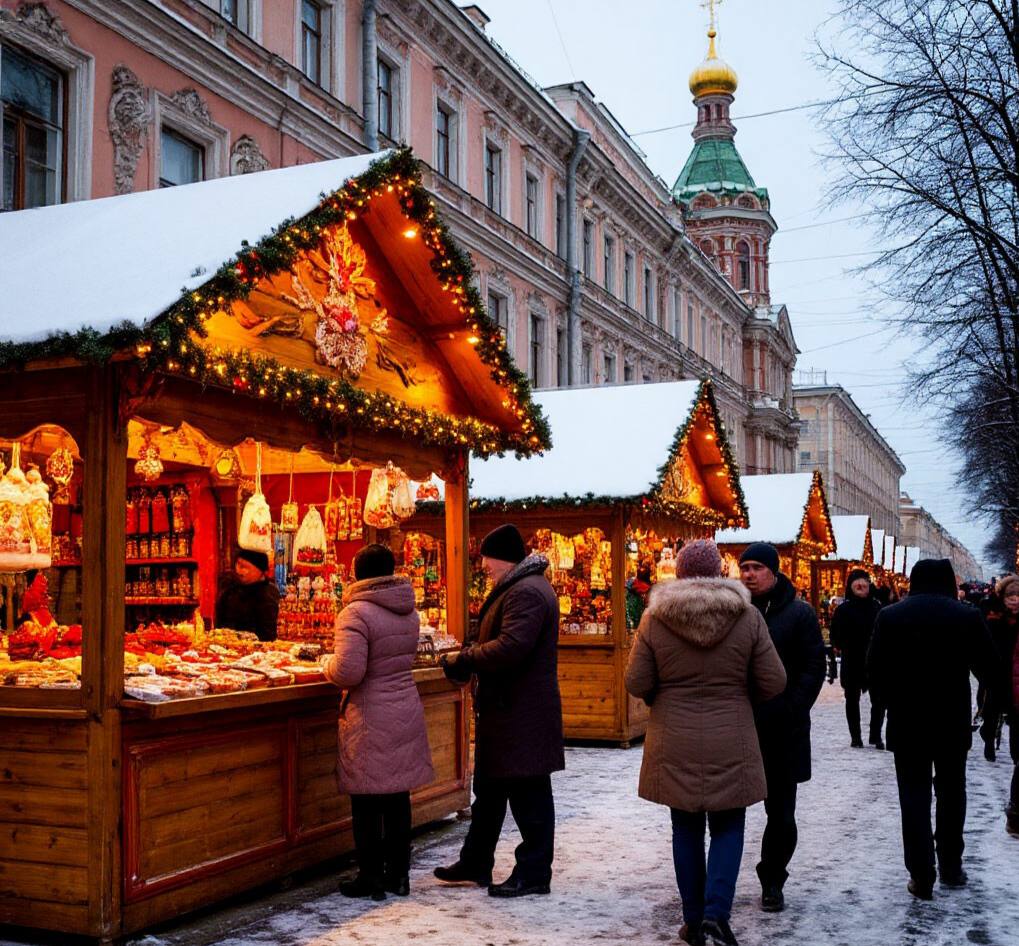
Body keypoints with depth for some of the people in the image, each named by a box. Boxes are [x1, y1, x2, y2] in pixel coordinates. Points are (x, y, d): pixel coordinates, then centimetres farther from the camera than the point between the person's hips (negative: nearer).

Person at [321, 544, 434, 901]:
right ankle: (398, 874, 22)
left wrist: (327, 663, -1)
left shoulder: (356, 613, -16)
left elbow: (347, 672, -22)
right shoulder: (409, 611, 8)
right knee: (398, 797, 14)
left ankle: (371, 878, 12)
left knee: (367, 803, 4)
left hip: (371, 720, -7)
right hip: (406, 712, 7)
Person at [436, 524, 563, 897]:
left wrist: (463, 661, -18)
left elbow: (510, 648, -30)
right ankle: (475, 864, 32)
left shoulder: (527, 592, -19)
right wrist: (470, 656, 5)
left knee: (528, 795, 0)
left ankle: (534, 874, 11)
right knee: (489, 787, 19)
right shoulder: (516, 587, 16)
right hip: (506, 709, 12)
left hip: (523, 712, -12)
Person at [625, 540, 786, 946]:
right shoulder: (748, 616, -7)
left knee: (687, 829, 13)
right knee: (727, 828, 11)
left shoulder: (655, 618, -6)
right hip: (730, 744, -1)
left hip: (675, 743, 1)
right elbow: (773, 683, -4)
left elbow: (636, 684, -4)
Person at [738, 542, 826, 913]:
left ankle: (772, 881, 23)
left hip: (782, 729, -2)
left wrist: (792, 711, -12)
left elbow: (814, 667, -4)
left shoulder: (799, 613, -2)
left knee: (781, 812, 8)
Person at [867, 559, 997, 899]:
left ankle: (922, 878, 1)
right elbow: (989, 668, 0)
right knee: (951, 794, 18)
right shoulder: (967, 616, -7)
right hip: (953, 722, 1)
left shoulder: (890, 616, -6)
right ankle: (951, 867, 26)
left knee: (915, 798, 4)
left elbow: (875, 671, -4)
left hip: (907, 723, -1)